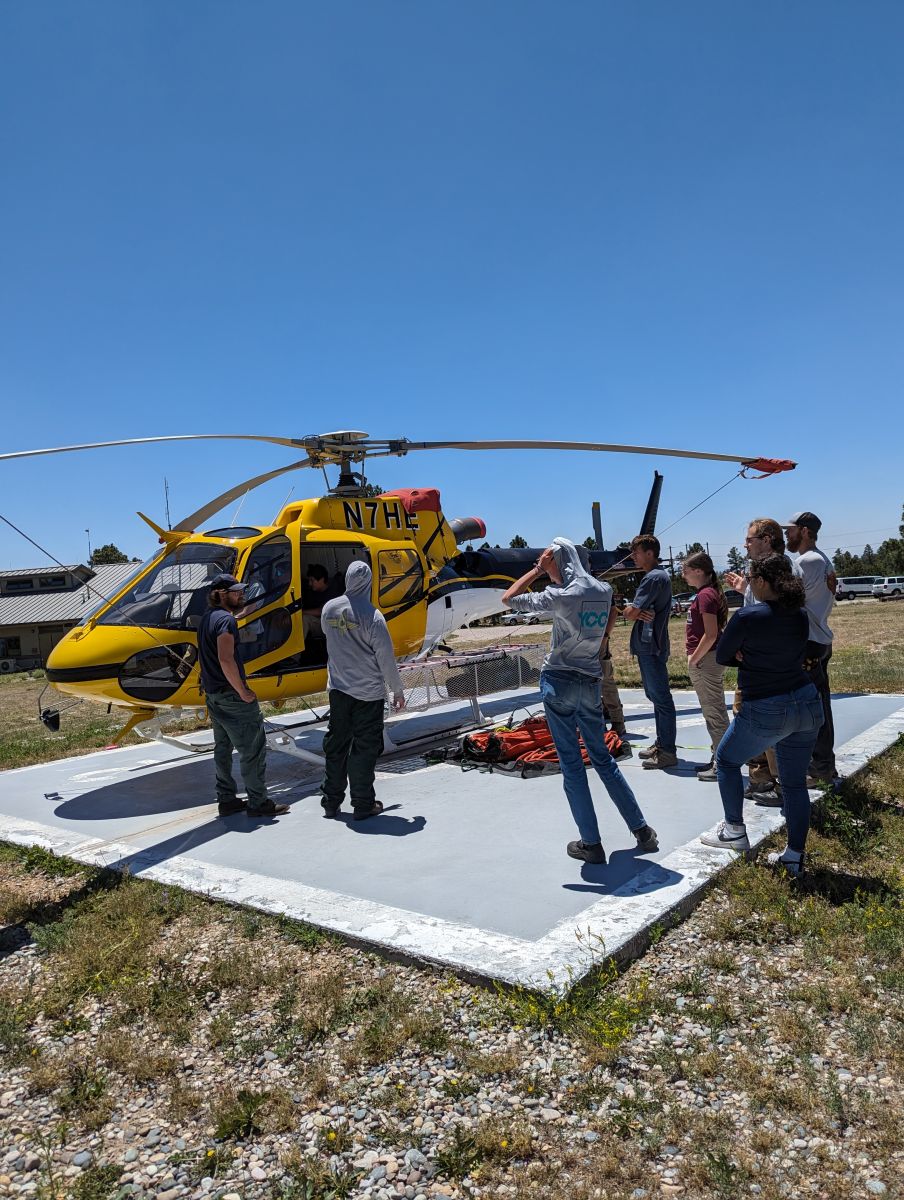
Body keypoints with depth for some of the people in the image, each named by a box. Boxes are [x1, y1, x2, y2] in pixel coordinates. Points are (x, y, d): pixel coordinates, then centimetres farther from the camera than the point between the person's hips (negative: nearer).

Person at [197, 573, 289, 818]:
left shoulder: (207, 618, 13)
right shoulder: (226, 619, -17)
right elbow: (226, 660, -26)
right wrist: (243, 692, -19)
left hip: (212, 694, 10)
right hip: (230, 696, -10)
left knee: (223, 748, 16)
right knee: (253, 749, -2)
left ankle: (226, 799, 23)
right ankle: (258, 802, 3)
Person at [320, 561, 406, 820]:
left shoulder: (329, 608, -1)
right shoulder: (372, 615, -18)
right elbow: (386, 658, -13)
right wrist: (397, 690, -3)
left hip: (338, 689, 5)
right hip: (368, 692, -5)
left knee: (336, 744, 14)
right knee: (365, 747, 5)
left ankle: (331, 801, 23)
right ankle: (363, 804, 12)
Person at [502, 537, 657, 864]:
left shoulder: (562, 596, -15)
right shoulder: (604, 591, 3)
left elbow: (508, 599, -7)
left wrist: (537, 570, -3)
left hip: (558, 682, -6)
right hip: (590, 683, 6)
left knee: (571, 763, 2)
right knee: (602, 758, 17)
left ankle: (591, 844, 7)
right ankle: (642, 830, 19)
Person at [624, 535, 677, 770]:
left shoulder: (653, 578, -16)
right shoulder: (659, 576, 17)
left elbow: (630, 612, -21)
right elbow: (634, 611, 11)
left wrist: (633, 610, 0)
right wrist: (639, 612, -10)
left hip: (651, 647, -10)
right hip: (648, 646, 10)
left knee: (661, 698, -5)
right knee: (655, 696, 16)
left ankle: (668, 751, 0)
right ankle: (662, 744, 25)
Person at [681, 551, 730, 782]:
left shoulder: (705, 595, -17)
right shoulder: (710, 593, 13)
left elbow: (711, 635, -23)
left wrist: (694, 659, -15)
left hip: (705, 660, -10)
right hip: (709, 659, 10)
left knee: (714, 713, -3)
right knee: (714, 712, 16)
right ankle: (718, 759, 25)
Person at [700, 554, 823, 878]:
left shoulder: (747, 616, -16)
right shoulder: (801, 616, 3)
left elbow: (722, 657, -6)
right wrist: (752, 659, 3)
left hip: (765, 713, -6)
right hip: (807, 705, 6)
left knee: (726, 760, 18)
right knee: (795, 782, 14)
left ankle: (735, 831, 21)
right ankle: (794, 856, 19)